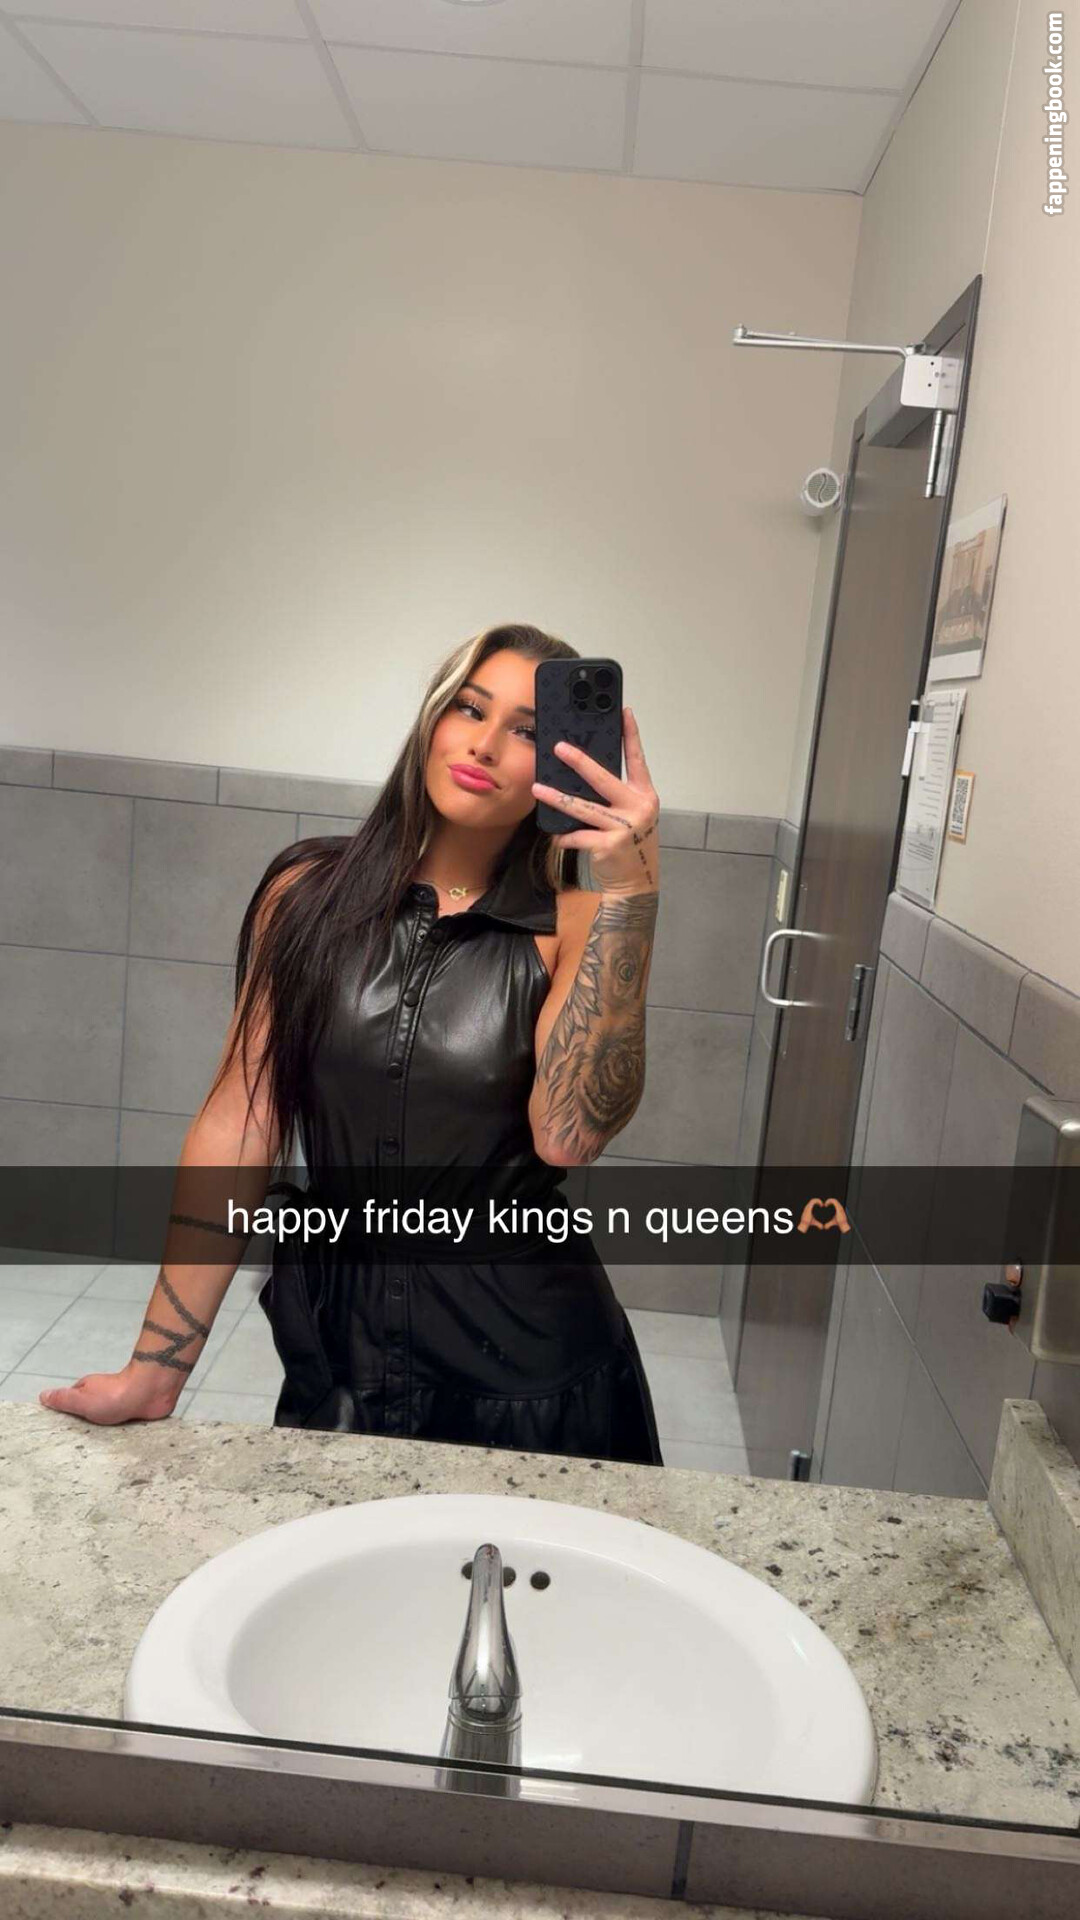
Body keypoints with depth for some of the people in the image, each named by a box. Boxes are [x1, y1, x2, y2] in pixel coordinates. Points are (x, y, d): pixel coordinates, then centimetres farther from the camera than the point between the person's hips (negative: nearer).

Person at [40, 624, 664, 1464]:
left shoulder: (572, 929, -9)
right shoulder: (310, 895, -4)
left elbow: (567, 1136, -25)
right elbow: (239, 1120, -5)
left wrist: (630, 893, -30)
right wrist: (156, 1371, -6)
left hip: (523, 1361, -1)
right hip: (337, 1340, 1)